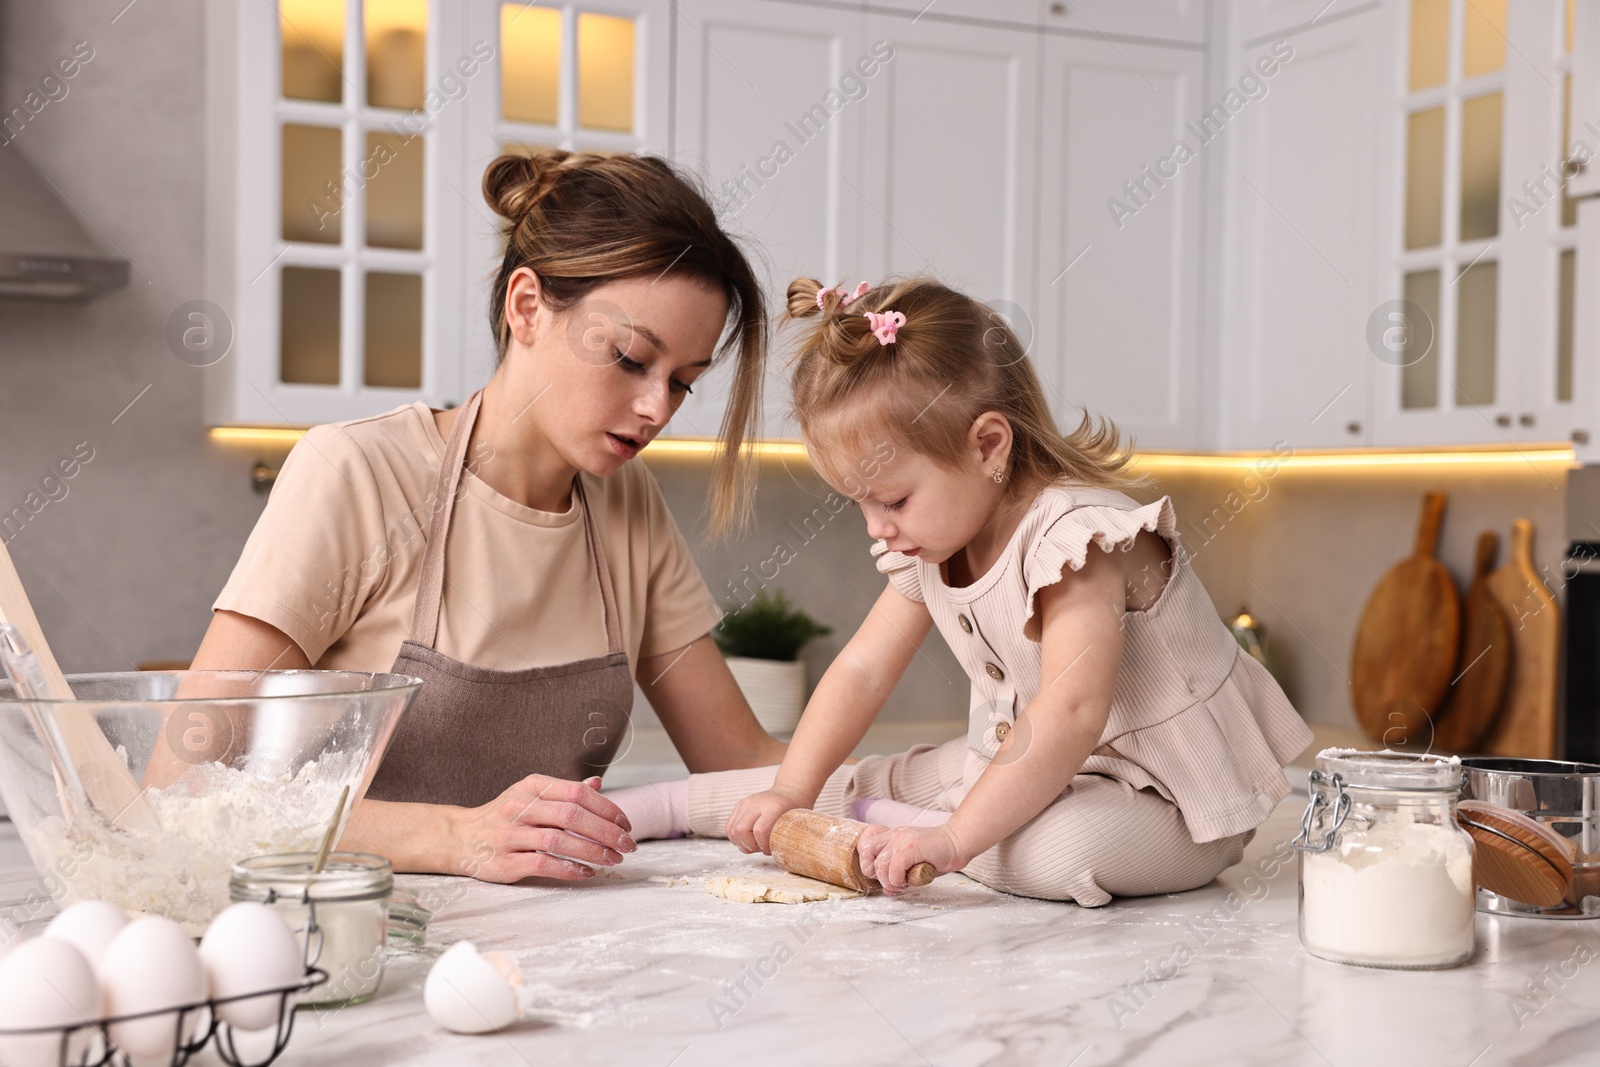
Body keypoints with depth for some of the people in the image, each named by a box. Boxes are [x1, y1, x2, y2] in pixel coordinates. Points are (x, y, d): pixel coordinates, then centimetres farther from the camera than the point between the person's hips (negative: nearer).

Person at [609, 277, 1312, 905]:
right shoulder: (929, 544, -1)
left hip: (1169, 800, -8)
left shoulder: (1076, 536, -28)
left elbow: (1070, 715, -38)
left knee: (1072, 844, -38)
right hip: (1026, 767, 8)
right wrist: (791, 792, -7)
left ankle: (873, 823, -19)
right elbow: (863, 669, 3)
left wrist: (953, 837, -41)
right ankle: (656, 806, 15)